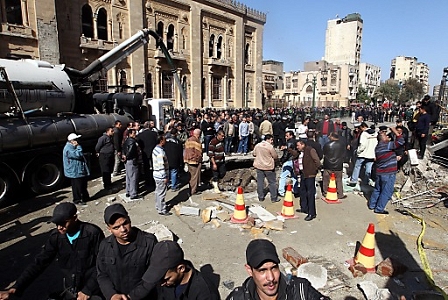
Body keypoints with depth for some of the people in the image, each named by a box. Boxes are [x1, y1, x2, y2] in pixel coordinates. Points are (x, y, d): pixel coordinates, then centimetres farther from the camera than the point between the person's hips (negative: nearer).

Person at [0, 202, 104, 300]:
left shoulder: (93, 233, -16)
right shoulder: (56, 236, -3)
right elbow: (39, 263, 0)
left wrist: (87, 291, -16)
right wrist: (15, 288, -10)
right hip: (68, 288, 5)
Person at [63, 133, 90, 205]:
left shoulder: (74, 147, 13)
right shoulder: (68, 148, -20)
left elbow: (81, 156, 23)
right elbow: (78, 155, -29)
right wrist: (79, 147, -20)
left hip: (80, 170, 10)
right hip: (74, 172, -10)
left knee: (83, 185, 19)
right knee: (77, 186, 1)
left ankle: (85, 197, 33)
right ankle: (77, 200, 14)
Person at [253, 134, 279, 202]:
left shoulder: (257, 145, 1)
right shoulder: (270, 147, -15)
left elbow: (254, 154, 11)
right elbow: (275, 157, -9)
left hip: (259, 166, 5)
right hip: (268, 167, -5)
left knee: (260, 182, 11)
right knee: (272, 182, 7)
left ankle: (260, 197, 17)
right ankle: (274, 198, 13)